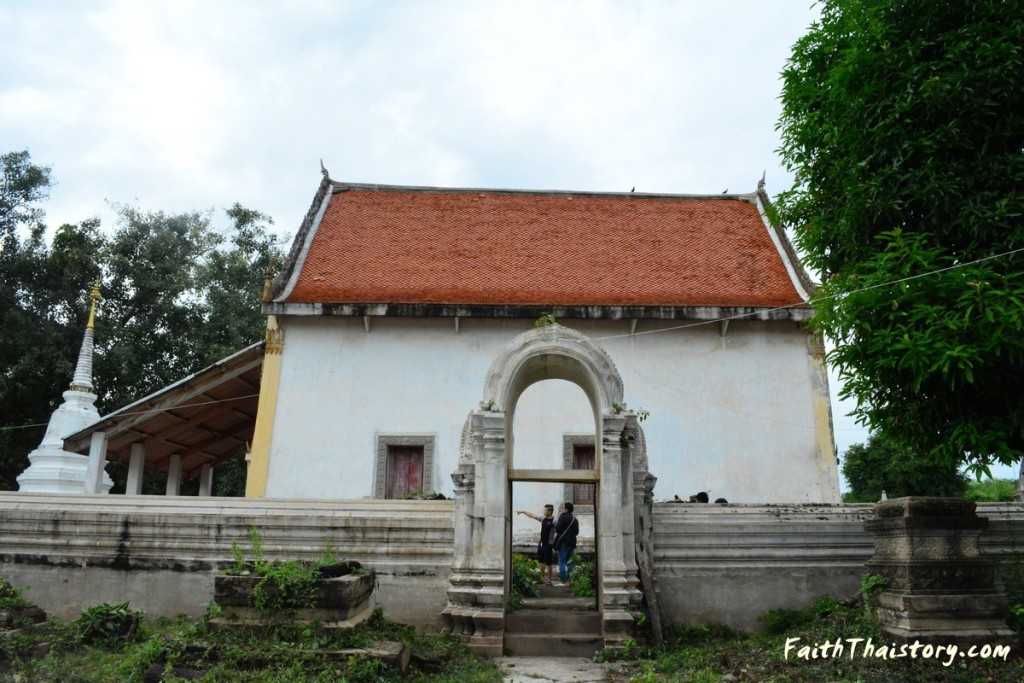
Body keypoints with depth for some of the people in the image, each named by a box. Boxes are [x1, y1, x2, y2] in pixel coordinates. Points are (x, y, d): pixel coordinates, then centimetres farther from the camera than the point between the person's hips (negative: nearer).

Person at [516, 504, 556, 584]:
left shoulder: (554, 521, -14)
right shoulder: (543, 519, 8)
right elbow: (532, 515, 18)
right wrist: (523, 511, 22)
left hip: (548, 544, -8)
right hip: (541, 543, 8)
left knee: (548, 563, -2)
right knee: (541, 562, 14)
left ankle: (549, 580, 7)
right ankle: (542, 578, 25)